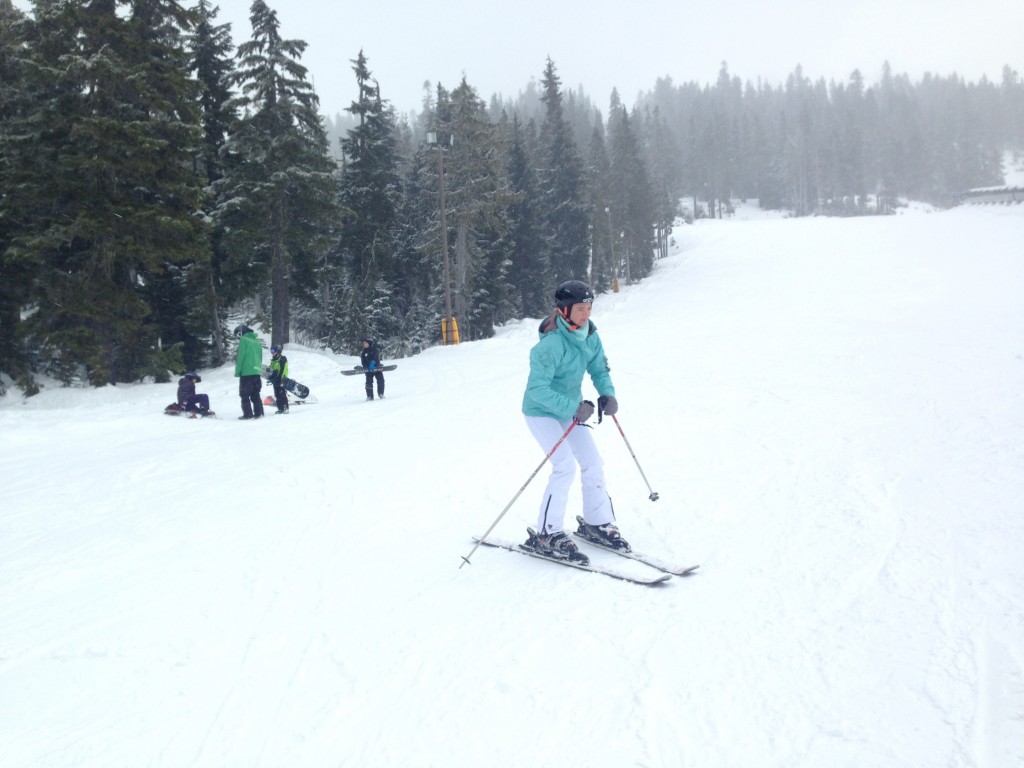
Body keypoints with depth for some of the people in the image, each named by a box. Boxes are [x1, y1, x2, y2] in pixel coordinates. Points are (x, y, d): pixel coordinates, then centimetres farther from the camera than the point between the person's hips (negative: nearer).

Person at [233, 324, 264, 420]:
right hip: (256, 372, 7)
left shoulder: (243, 340, -6)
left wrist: (237, 372, -6)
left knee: (245, 395, 0)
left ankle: (248, 415, -3)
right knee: (255, 395, 13)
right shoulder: (257, 342, 15)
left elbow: (240, 357, -11)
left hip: (246, 372, -7)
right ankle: (259, 413, 9)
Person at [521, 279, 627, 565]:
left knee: (593, 463, 6)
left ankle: (597, 523, 25)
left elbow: (600, 369, 6)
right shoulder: (551, 344, -29)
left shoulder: (590, 337, -6)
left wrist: (607, 394, -13)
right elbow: (537, 388, -31)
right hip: (541, 412, -7)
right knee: (566, 466, -18)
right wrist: (574, 407, -35)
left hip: (570, 410, 8)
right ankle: (546, 534, -7)